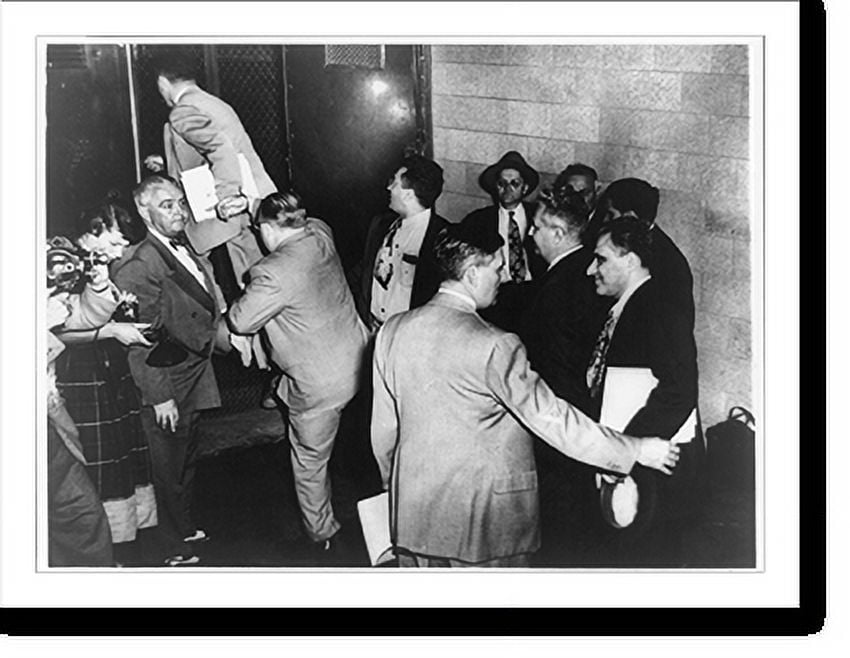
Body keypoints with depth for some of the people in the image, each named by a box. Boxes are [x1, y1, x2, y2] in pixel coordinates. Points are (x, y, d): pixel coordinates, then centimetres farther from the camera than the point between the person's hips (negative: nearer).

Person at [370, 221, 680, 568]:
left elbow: (383, 429, 6)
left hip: (413, 512, 6)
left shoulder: (392, 331, -2)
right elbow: (552, 419, -17)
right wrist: (634, 451, -8)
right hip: (481, 521, -6)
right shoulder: (494, 347, -21)